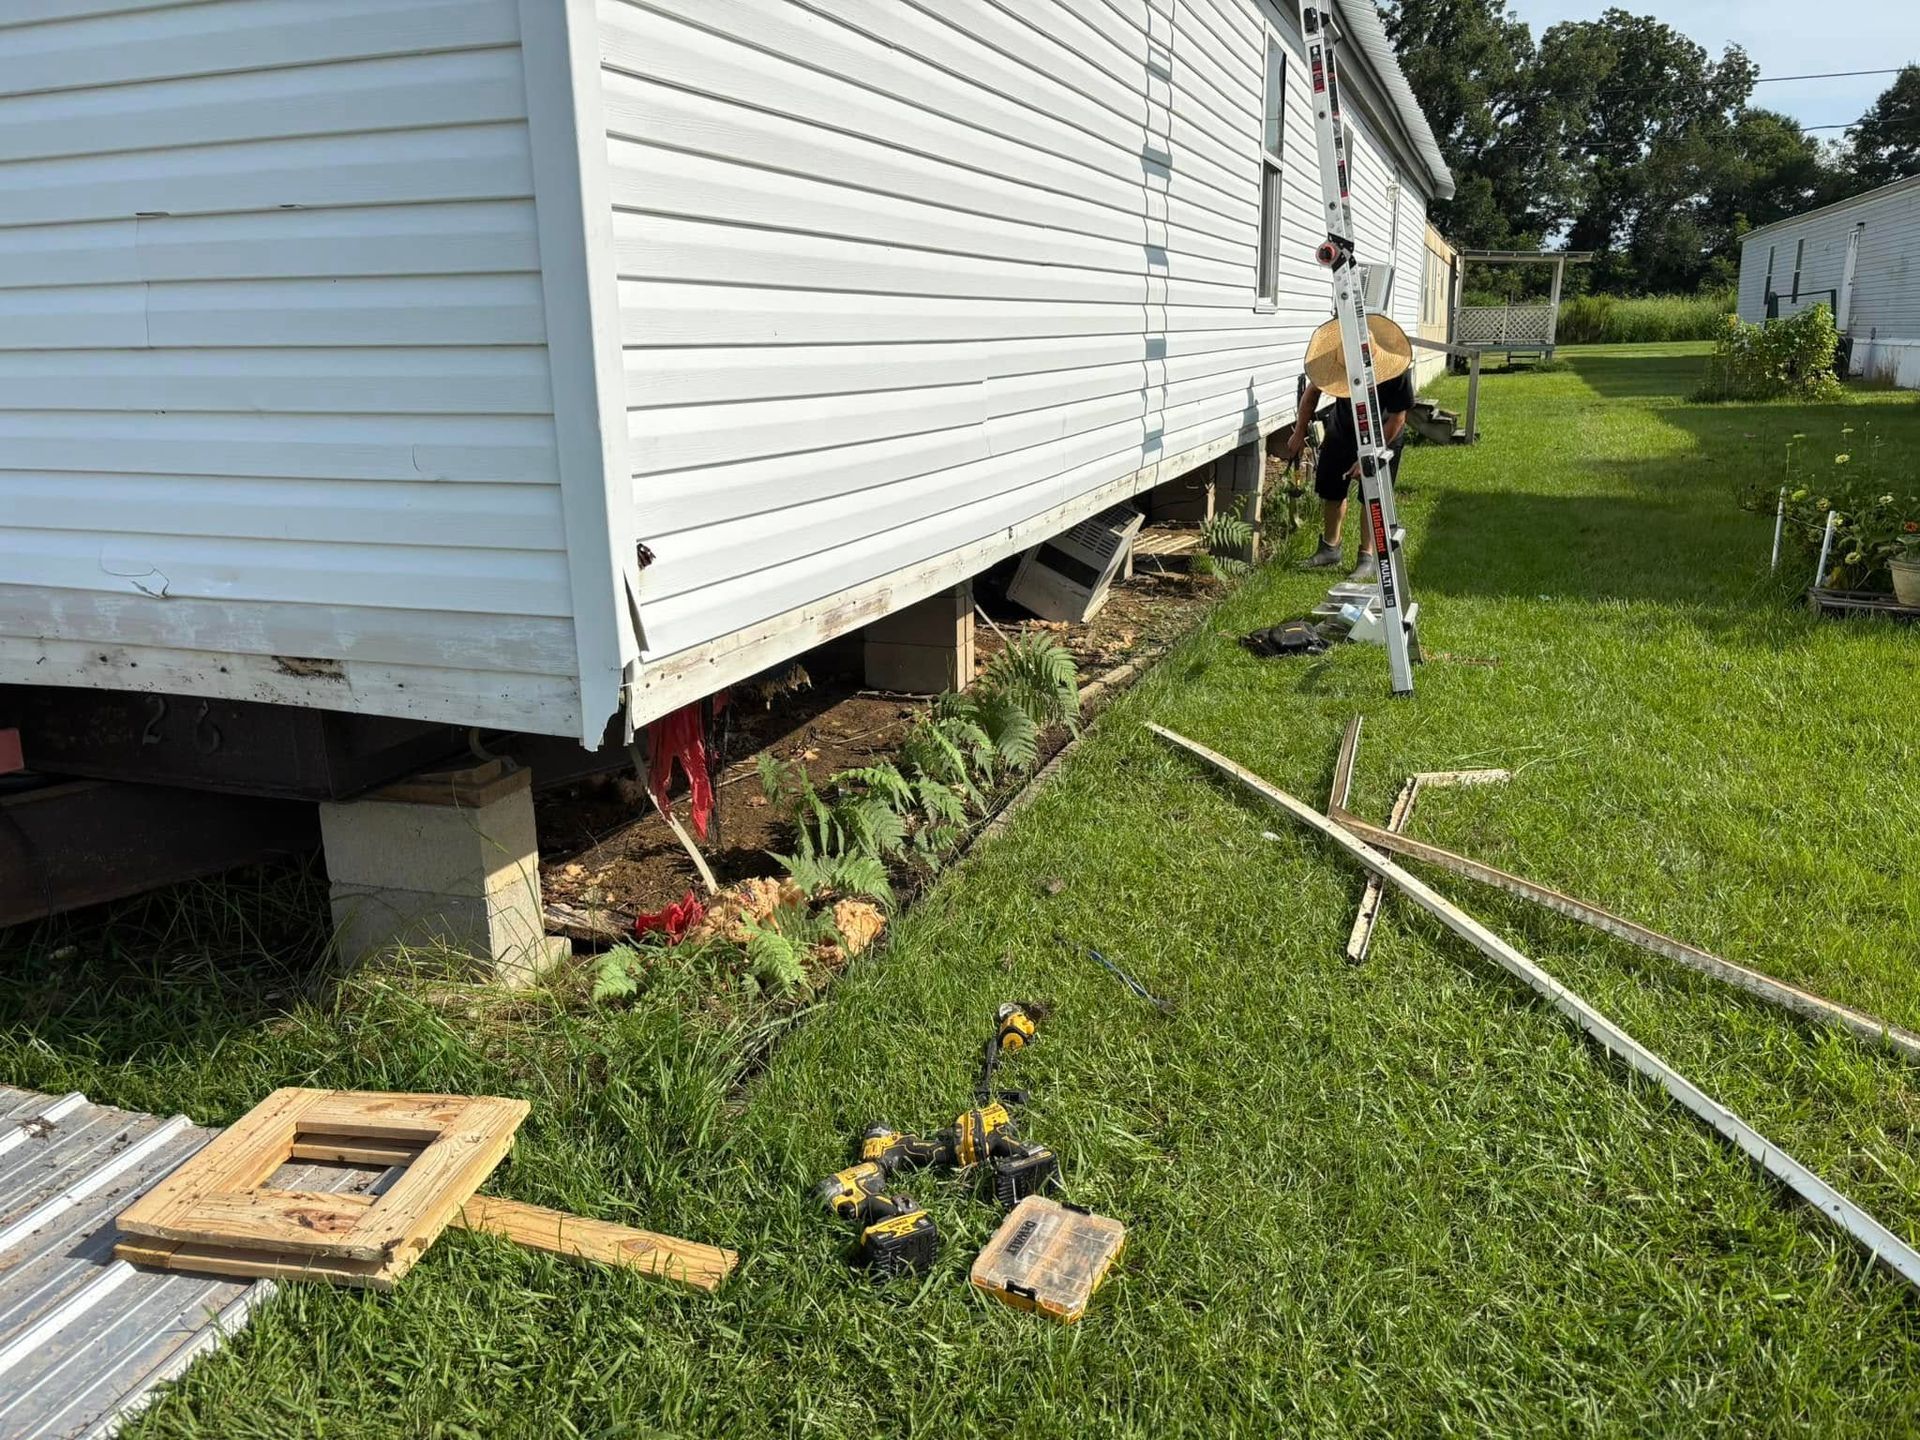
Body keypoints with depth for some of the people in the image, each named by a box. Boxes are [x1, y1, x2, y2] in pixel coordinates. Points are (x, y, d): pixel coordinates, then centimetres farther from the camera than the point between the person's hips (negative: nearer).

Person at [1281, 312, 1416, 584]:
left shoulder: (1397, 373, -35)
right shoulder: (1334, 361, -26)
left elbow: (1396, 420, -24)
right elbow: (1312, 392, -6)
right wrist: (1300, 432, -1)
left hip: (1383, 437, -4)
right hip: (1342, 429, 4)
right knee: (1331, 488, 9)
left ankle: (1369, 559, 0)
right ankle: (1330, 548, 26)